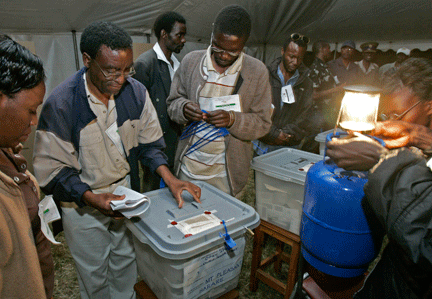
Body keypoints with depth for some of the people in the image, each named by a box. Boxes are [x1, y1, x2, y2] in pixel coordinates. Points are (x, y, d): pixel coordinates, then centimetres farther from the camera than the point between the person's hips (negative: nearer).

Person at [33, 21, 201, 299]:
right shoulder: (61, 104, -24)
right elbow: (53, 169, -17)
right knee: (94, 274, 20)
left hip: (127, 193, 4)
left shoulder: (136, 92, -13)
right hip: (83, 203, -3)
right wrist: (92, 198, -30)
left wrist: (169, 177, -18)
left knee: (126, 261, 24)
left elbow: (149, 142, -4)